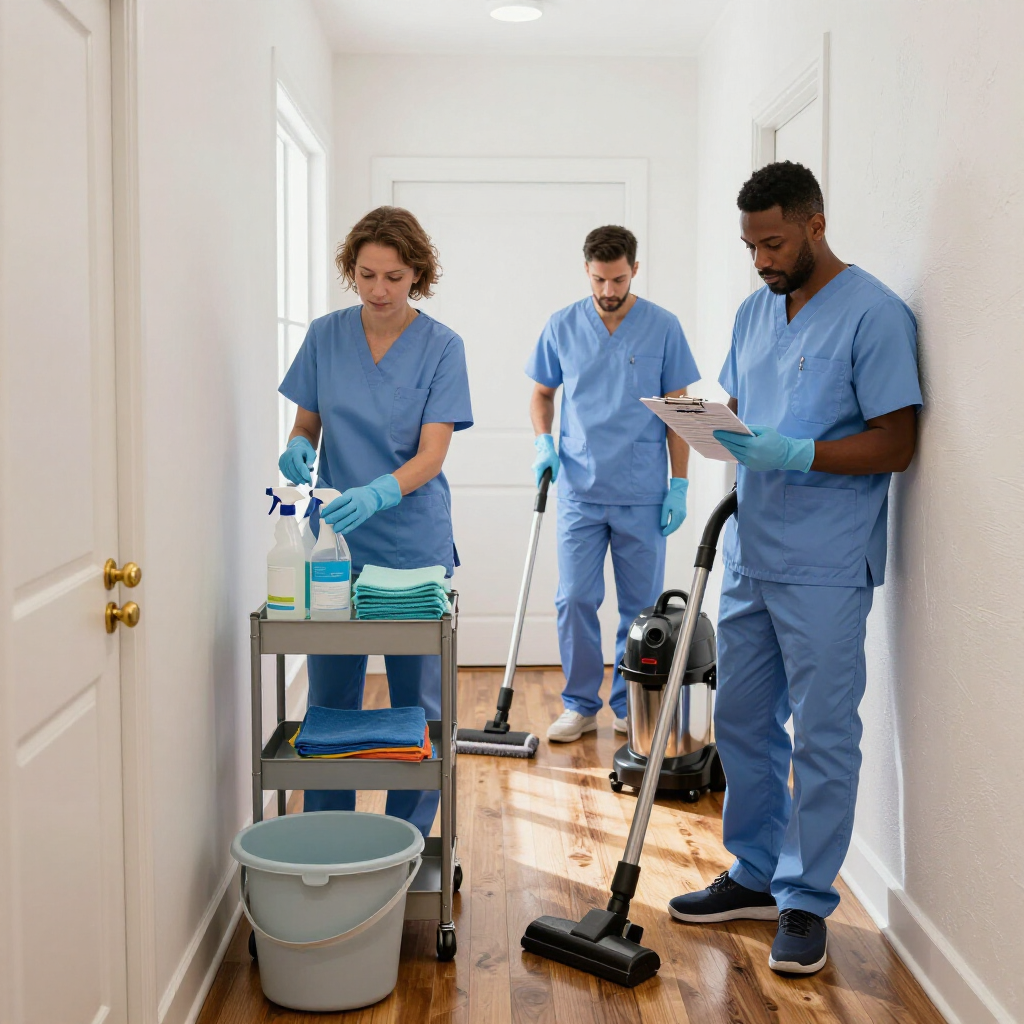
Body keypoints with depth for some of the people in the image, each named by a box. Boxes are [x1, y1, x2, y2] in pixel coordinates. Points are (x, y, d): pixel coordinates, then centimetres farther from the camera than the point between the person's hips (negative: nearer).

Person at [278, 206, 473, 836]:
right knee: (330, 702, 8)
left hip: (415, 547, -2)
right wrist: (298, 448, -15)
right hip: (335, 545, 2)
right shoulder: (326, 336, 2)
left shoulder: (441, 347, -6)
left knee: (418, 706, 5)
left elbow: (431, 454, -14)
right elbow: (306, 425, 9)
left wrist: (375, 494, -32)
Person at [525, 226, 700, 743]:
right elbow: (542, 393, 14)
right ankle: (580, 704, 14)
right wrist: (543, 441, -5)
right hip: (579, 491, 1)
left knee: (641, 607, 7)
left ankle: (630, 705, 21)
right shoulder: (562, 326, 3)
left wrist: (679, 484, -3)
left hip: (643, 495, -1)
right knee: (574, 601, 0)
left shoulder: (663, 328, -1)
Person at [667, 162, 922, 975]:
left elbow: (895, 444, -15)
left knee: (822, 737, 2)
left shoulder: (874, 314, -11)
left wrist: (796, 455, -24)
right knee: (744, 724, 15)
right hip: (751, 555, 8)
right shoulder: (755, 312, 12)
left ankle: (806, 902, 15)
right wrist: (717, 427, -2)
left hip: (824, 570, -8)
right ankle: (756, 877, 30)